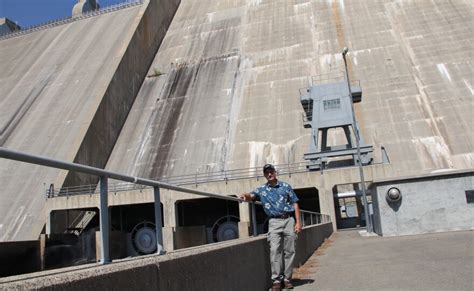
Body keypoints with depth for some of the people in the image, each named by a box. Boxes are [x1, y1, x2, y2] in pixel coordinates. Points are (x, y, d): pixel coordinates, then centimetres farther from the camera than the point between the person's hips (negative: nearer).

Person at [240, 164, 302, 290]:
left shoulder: (286, 186, 9)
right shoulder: (261, 189, 10)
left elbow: (295, 204, 8)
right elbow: (252, 195, -7)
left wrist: (298, 222, -1)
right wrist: (245, 196, -33)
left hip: (289, 220, 1)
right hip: (274, 222, -1)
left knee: (289, 251, 2)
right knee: (275, 250, -11)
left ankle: (287, 279, 10)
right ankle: (276, 280, -8)